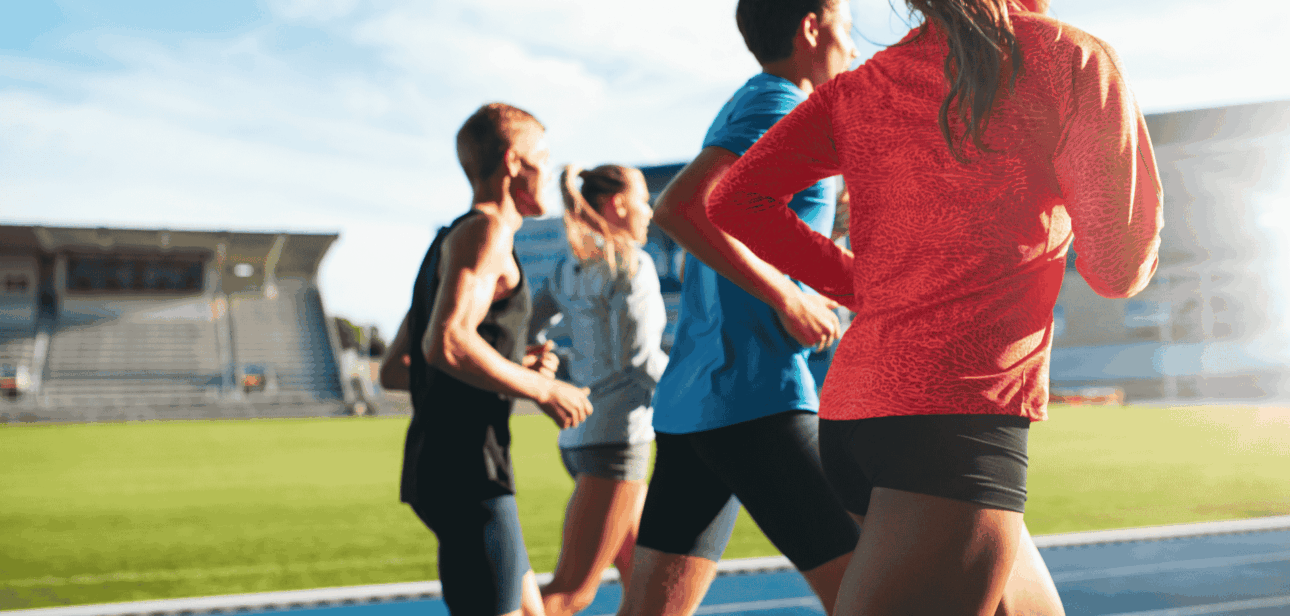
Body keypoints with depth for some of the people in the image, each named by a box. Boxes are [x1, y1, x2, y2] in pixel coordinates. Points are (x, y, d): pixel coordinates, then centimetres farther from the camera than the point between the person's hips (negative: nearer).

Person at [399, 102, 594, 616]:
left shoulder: (450, 240, 22)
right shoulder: (485, 232, -9)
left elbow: (398, 367, 22)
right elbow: (446, 342, -25)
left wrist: (516, 368, 13)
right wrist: (542, 390, -14)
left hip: (438, 467, 10)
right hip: (465, 470, -10)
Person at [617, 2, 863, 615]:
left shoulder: (741, 106, 22)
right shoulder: (778, 106, -7)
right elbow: (677, 206, -23)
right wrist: (788, 299, -16)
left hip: (688, 402, 10)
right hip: (756, 400, -10)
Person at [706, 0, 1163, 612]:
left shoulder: (861, 89, 14)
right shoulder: (1072, 60, -1)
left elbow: (734, 202, 6)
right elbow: (1118, 268, -1)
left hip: (852, 409, 8)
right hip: (957, 418, -8)